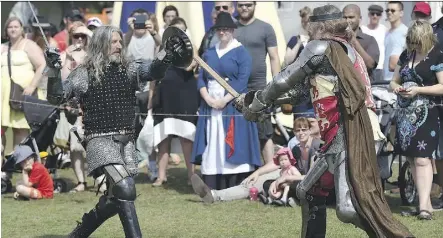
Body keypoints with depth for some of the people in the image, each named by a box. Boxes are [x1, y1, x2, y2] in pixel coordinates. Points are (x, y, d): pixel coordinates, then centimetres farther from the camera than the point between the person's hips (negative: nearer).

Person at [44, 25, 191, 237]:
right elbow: (56, 98, -5)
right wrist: (53, 71, -21)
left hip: (126, 141, 6)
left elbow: (153, 71, -9)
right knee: (126, 190, -24)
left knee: (115, 199, 13)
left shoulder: (128, 69, 7)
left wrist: (169, 55, -29)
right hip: (100, 140, -6)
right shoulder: (84, 73, -3)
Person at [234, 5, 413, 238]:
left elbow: (284, 81, 0)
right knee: (308, 192, 18)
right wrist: (254, 97, 28)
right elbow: (301, 89, 26)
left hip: (345, 137, -10)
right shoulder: (346, 51, 22)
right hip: (338, 141, 10)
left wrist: (256, 103, 16)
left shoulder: (322, 48, -4)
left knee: (349, 209, -19)